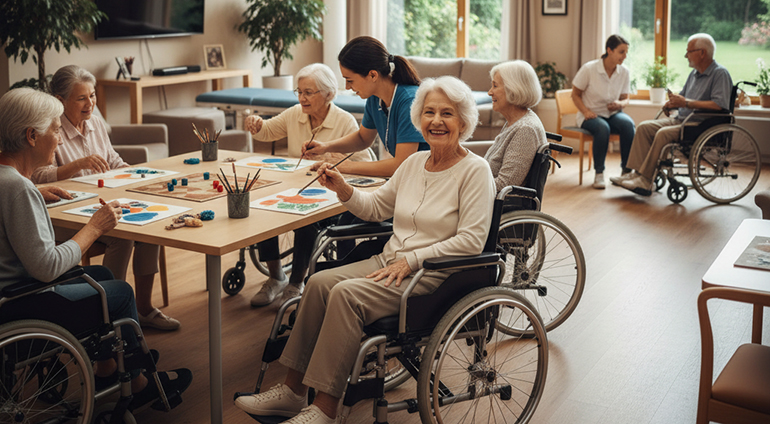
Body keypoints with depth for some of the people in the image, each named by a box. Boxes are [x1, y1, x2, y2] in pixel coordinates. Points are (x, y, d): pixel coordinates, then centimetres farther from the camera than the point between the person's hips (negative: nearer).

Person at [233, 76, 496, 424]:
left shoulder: (475, 170, -8)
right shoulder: (414, 163, 13)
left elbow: (471, 240, -16)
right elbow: (376, 207, 21)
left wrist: (412, 260, -19)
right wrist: (343, 189, 3)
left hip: (435, 275, -7)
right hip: (390, 261, 7)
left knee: (347, 294, -27)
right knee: (320, 282, -14)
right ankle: (292, 391, -8)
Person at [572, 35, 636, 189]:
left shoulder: (624, 72, -1)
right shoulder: (589, 69, -13)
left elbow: (625, 99, 9)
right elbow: (575, 95, -3)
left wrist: (620, 104, -16)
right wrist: (586, 111, -19)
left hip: (613, 113, 3)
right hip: (591, 115, -3)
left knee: (628, 124, -30)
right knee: (603, 128, -37)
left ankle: (626, 170, -19)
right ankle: (599, 173, -24)